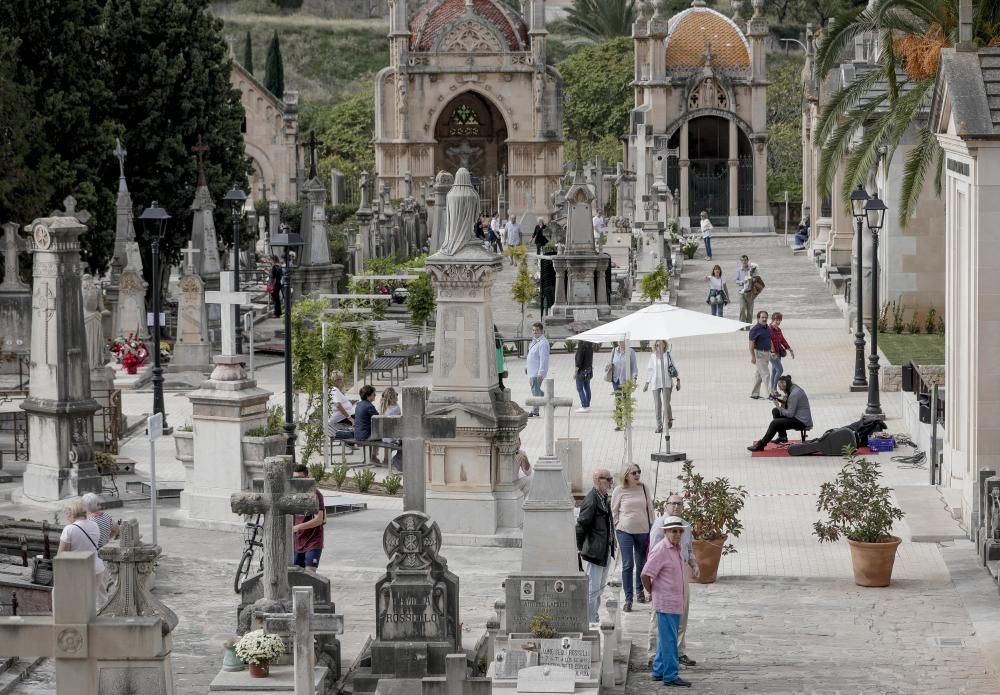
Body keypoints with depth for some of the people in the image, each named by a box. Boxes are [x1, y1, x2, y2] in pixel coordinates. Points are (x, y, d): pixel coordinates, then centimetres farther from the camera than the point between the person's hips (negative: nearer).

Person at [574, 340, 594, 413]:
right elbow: (591, 360, 12)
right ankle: (587, 406, 14)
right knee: (587, 388, 11)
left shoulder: (581, 347, -18)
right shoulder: (590, 347, 7)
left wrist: (576, 371, -13)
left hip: (582, 370, -8)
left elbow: (579, 360, -19)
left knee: (580, 388, -2)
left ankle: (584, 406, -7)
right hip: (589, 369, 8)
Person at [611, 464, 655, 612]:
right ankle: (628, 599, -7)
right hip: (625, 531, -3)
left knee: (641, 563, 13)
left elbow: (650, 509, 12)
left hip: (643, 530, 3)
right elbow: (614, 511, 6)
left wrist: (652, 527, 10)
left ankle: (639, 590, 35)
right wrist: (617, 525, 0)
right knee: (627, 565, -9)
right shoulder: (619, 491, -3)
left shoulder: (644, 488, 4)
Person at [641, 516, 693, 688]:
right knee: (669, 641, -6)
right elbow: (646, 574, -21)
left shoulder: (677, 548, 11)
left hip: (676, 603, 9)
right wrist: (651, 592, -8)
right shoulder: (661, 550, -18)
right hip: (665, 603, -9)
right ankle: (671, 676, -3)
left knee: (665, 639, 17)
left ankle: (659, 671, 27)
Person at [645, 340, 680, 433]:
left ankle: (669, 418, 23)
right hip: (656, 383, 1)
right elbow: (649, 370, 9)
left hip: (667, 383, -1)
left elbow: (674, 368, 6)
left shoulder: (668, 355, 0)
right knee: (657, 405, -2)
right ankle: (659, 426, 3)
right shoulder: (653, 356, 3)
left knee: (666, 403, -8)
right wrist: (647, 384, 8)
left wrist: (678, 381, 2)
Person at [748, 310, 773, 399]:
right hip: (759, 353, -8)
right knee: (765, 374, -10)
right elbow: (751, 344, -16)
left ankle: (754, 394, 20)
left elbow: (770, 341, 21)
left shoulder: (767, 328, 12)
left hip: (767, 353, 8)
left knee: (758, 375, 14)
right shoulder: (755, 329, -13)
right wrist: (752, 356, -20)